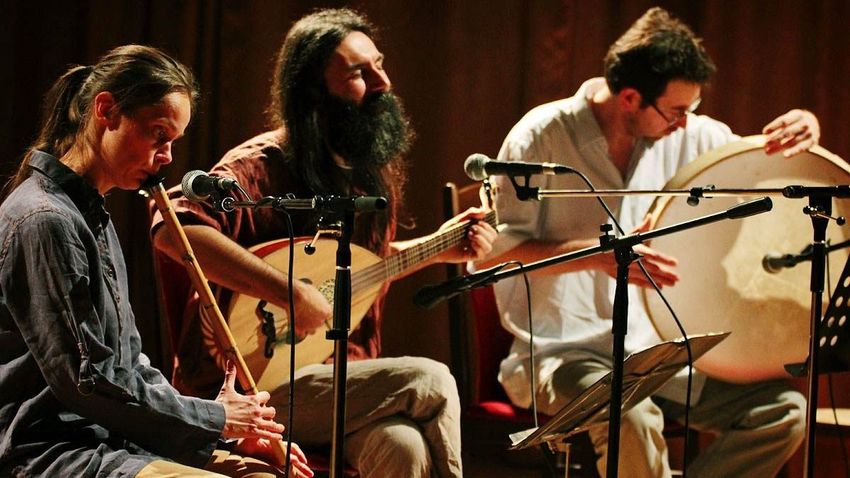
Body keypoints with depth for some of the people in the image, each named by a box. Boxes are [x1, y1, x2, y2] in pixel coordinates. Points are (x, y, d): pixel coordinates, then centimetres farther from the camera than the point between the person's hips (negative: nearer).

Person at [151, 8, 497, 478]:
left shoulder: (374, 172, 11)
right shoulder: (260, 166, -14)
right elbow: (173, 228, -32)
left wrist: (438, 249, 16)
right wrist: (292, 293, -32)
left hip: (344, 377, 6)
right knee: (429, 382, -21)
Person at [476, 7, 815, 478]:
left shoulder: (688, 135, 3)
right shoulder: (542, 137, -11)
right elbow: (490, 253, -13)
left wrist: (803, 131, -11)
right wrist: (597, 254, -26)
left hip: (655, 349, 6)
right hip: (562, 353, -6)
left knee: (783, 408, -12)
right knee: (633, 419, -37)